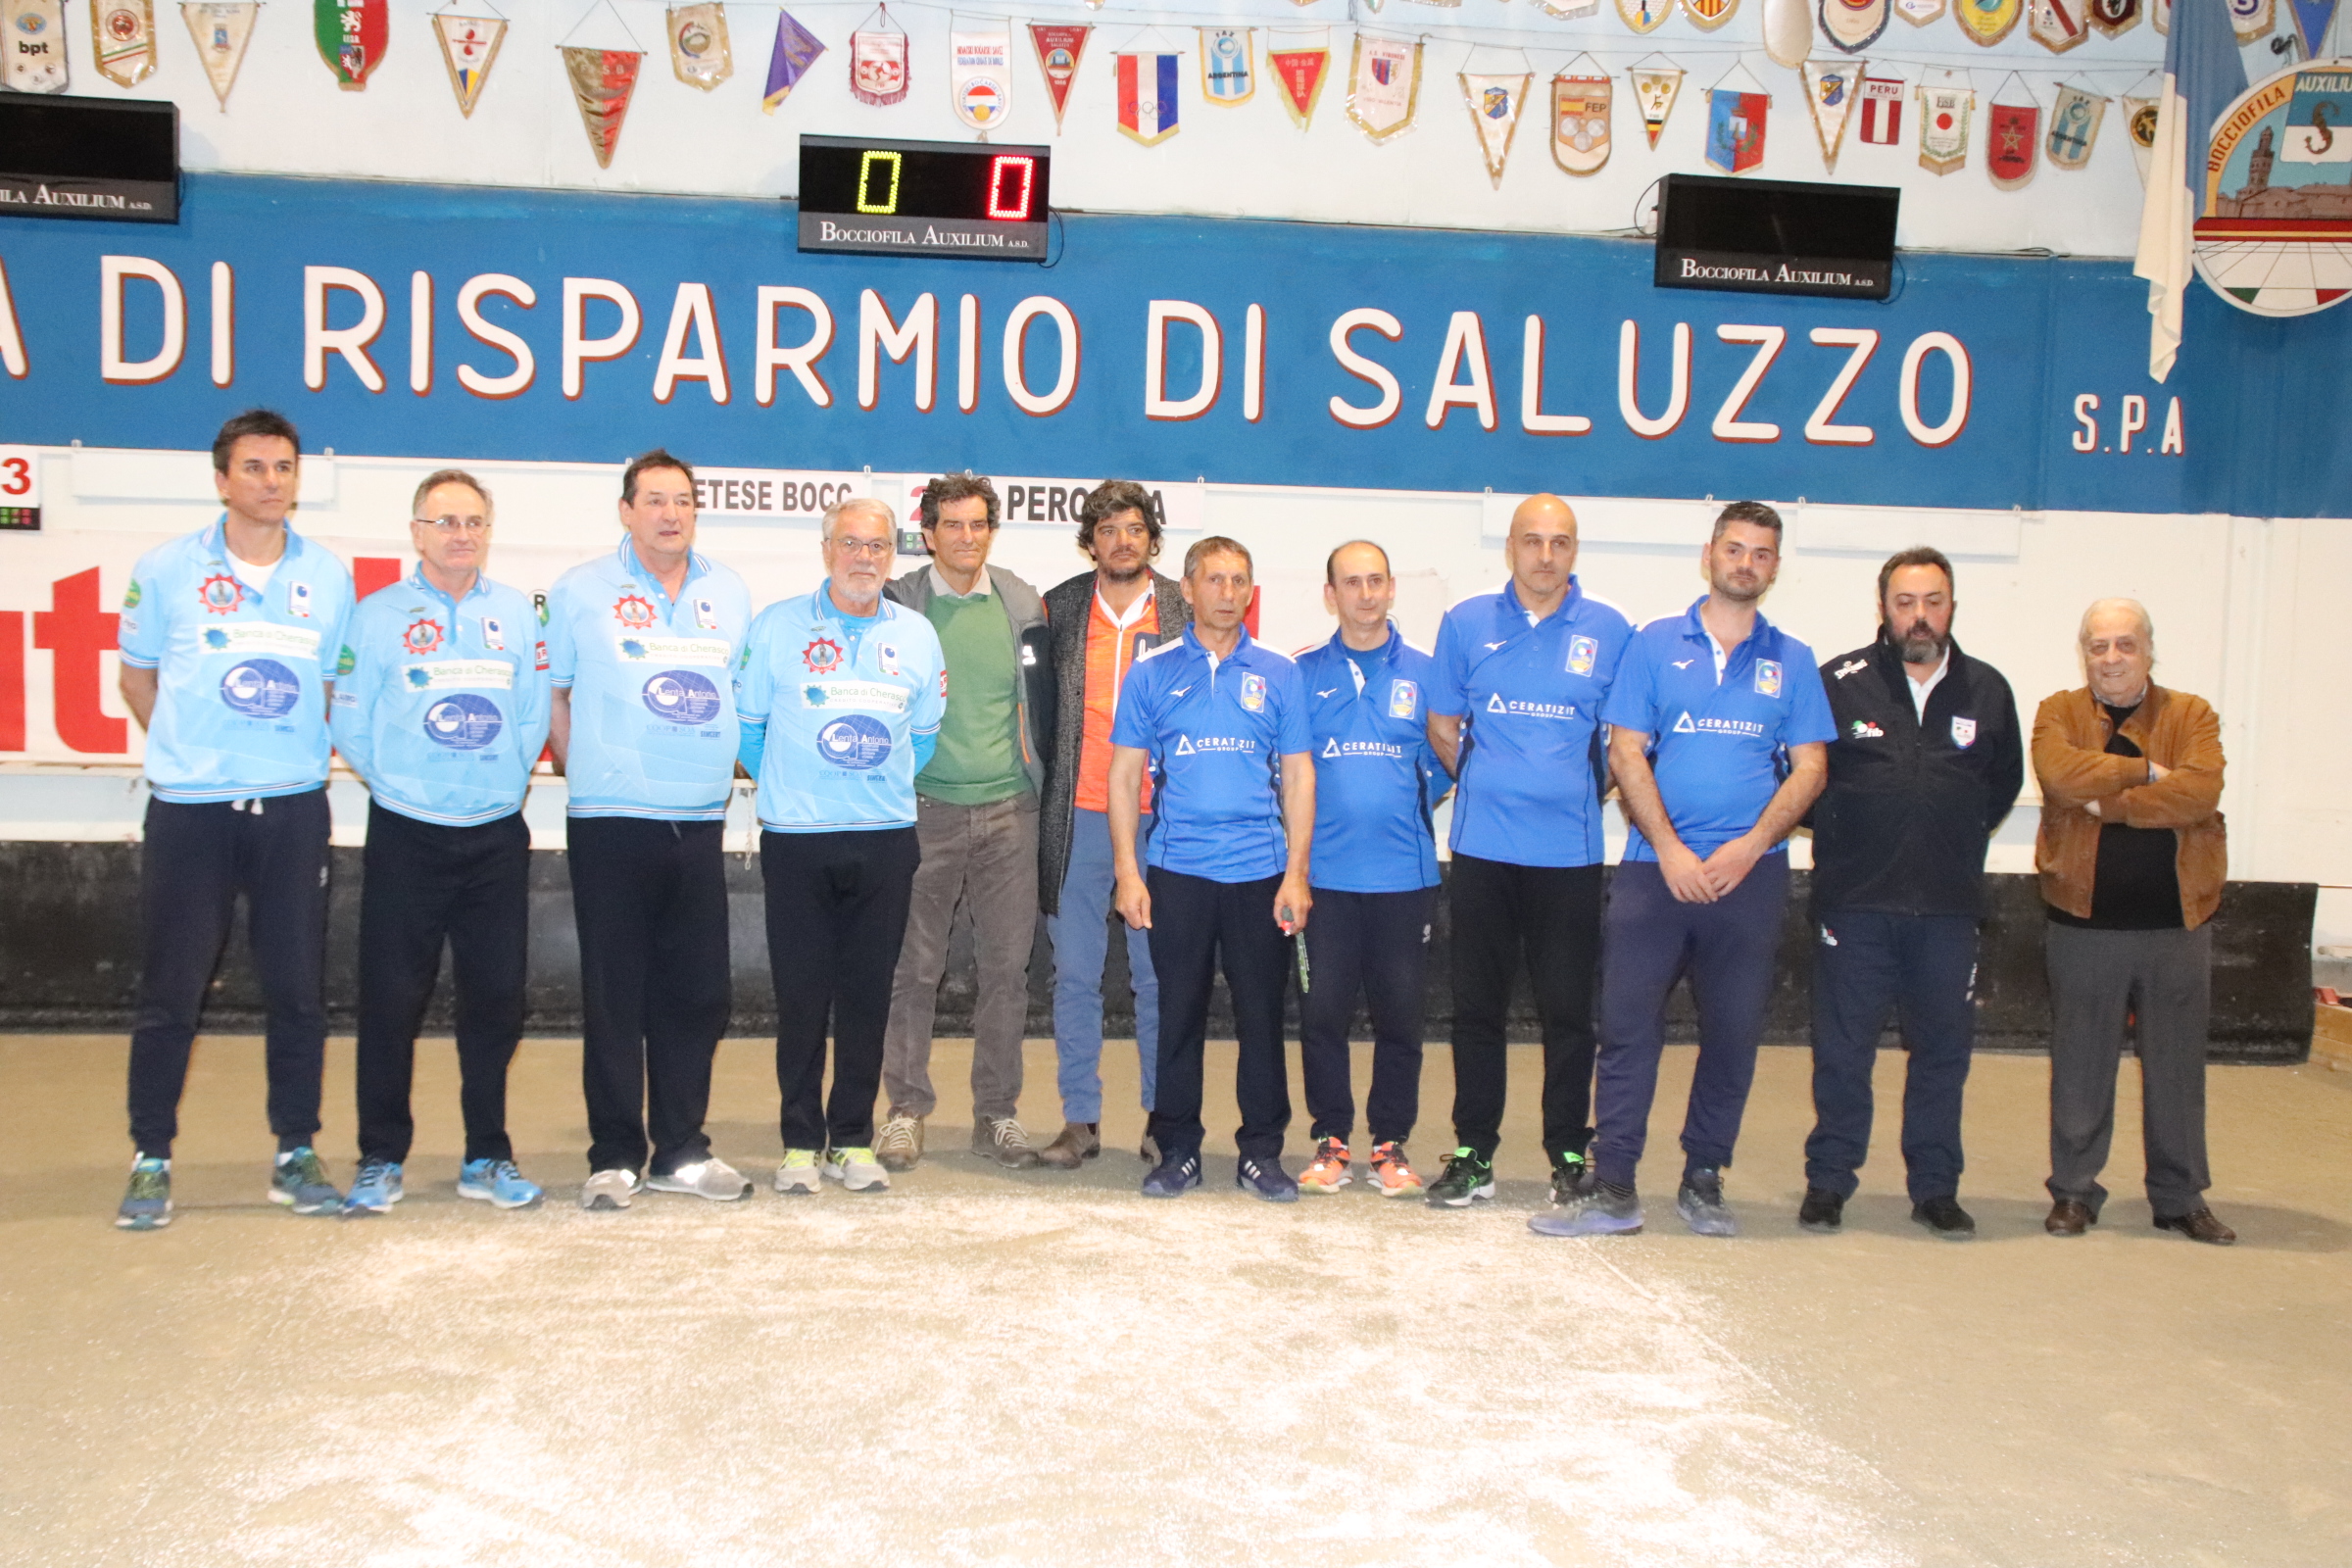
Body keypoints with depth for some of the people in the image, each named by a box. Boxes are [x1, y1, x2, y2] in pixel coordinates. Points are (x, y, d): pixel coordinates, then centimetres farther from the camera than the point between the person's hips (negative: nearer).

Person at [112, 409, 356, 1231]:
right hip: (188, 810, -1)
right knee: (169, 993, 3)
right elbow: (137, 675, 10)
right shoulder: (166, 569, 0)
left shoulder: (328, 577, 5)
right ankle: (150, 1161, 15)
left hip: (293, 808, 2)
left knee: (298, 991, 6)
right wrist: (192, 751, 9)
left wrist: (292, 752, 7)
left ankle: (296, 1156, 18)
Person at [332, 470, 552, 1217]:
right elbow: (349, 720, 0)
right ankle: (380, 1160, 13)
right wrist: (395, 783, 3)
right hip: (406, 836, -2)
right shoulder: (376, 615, 0)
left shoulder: (518, 613, 6)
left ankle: (487, 1157, 18)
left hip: (497, 835, 2)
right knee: (391, 1000, 1)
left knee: (496, 998, 6)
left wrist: (508, 782, 2)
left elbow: (535, 713, 8)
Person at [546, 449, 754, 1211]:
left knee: (697, 993, 7)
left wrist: (721, 772, 10)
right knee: (614, 996, 1)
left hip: (701, 823, 3)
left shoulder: (731, 594, 10)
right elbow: (552, 694, 6)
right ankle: (615, 1156, 10)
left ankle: (681, 1149, 19)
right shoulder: (581, 591, 1)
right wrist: (587, 772, 4)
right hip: (609, 822, -3)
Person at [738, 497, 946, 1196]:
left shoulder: (917, 635, 7)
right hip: (795, 841, -2)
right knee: (801, 994, 2)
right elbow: (747, 722, 6)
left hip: (886, 839, 2)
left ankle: (852, 1139, 17)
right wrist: (786, 788, 12)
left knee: (868, 994, 6)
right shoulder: (776, 626, -1)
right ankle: (801, 1142, 13)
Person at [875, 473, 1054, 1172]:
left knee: (1007, 965, 4)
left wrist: (1034, 770, 10)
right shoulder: (897, 605, 2)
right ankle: (906, 1110, 12)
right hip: (924, 806, -2)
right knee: (916, 966, 1)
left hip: (1009, 807, 2)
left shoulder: (1022, 604, 9)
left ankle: (996, 1113, 14)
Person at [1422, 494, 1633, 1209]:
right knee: (1477, 1004, 7)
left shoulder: (1610, 630, 1)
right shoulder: (1466, 623, 4)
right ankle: (1474, 1154, 18)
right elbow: (1443, 728, 12)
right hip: (1482, 846, 1)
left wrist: (1581, 793, 5)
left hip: (1568, 849, -1)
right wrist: (1486, 785, 10)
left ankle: (1569, 1157, 17)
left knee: (1568, 1009, 4)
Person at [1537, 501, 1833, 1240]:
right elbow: (1626, 752, 0)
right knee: (1627, 1023, -4)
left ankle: (1703, 1179, 20)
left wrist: (1749, 847, -10)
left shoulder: (1792, 661, 10)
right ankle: (1613, 1187, 1)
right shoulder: (1655, 644, 5)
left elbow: (1810, 767, 4)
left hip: (1750, 873, 2)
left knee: (1734, 1032, 6)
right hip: (1655, 866, -1)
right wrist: (1670, 848, -10)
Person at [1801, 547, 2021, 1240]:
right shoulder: (1837, 682, -3)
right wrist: (1837, 831, 3)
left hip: (1949, 904, 3)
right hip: (1854, 901, -3)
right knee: (1842, 1050, 3)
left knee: (1943, 1051, 9)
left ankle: (1935, 1187, 21)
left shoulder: (1987, 690, 7)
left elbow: (2004, 781, 20)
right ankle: (1827, 1181, 14)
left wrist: (1960, 837, 12)